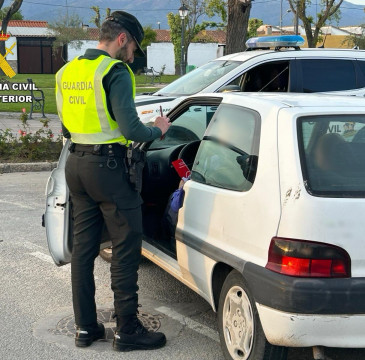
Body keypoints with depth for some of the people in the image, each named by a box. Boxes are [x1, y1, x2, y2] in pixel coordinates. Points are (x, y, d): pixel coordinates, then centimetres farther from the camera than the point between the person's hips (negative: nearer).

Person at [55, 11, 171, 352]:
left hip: (76, 164, 8)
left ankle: (85, 326, 21)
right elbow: (130, 129, -18)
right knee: (126, 249, 1)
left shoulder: (67, 72, 12)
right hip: (108, 166, -8)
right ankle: (127, 330, 7)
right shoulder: (114, 71, -13)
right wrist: (157, 130, 0)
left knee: (83, 247, 13)